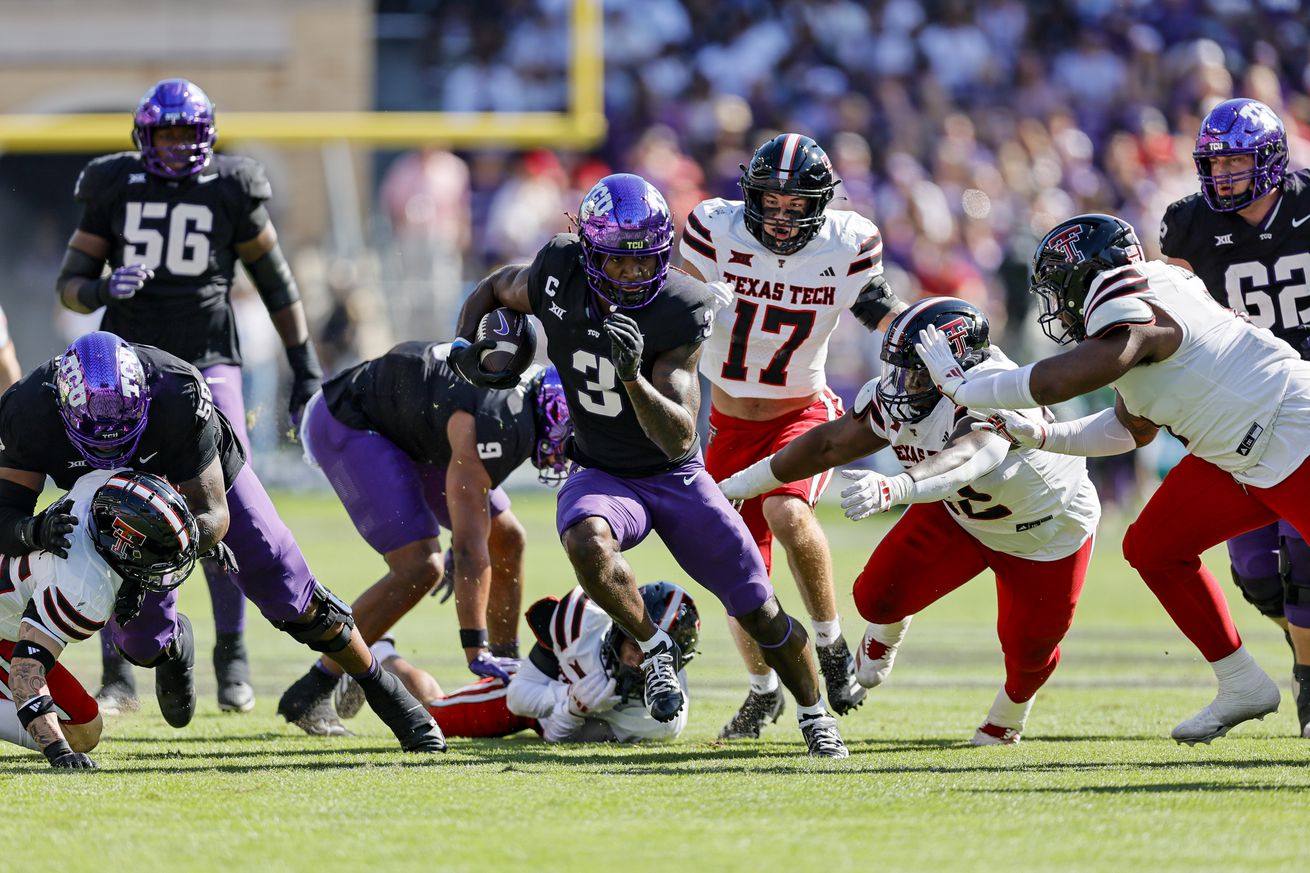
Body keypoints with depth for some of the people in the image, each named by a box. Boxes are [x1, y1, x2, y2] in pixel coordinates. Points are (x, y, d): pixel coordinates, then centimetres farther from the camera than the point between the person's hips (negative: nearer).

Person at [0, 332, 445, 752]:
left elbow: (213, 515, -34)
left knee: (297, 605, 0)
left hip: (205, 478, -2)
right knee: (143, 644, -2)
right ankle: (173, 643, 36)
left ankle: (386, 693, 22)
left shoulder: (178, 398, -42)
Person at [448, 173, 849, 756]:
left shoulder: (678, 311, -24)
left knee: (761, 615, 2)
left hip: (676, 476, -1)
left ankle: (815, 715, 30)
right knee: (587, 543, -37)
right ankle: (653, 650, -11)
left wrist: (633, 376, -45)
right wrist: (466, 349, -9)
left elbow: (679, 438, -29)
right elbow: (494, 290, 9)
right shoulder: (558, 277, -16)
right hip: (601, 475, 1)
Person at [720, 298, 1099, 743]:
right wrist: (747, 482, 4)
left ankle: (1007, 719, 41)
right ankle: (884, 638, 30)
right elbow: (833, 443, -5)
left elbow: (967, 458, -64)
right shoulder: (898, 398, -21)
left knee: (1028, 651, 5)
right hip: (959, 514, 5)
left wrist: (893, 488, -82)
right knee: (879, 596, -8)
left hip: (1045, 534, -5)